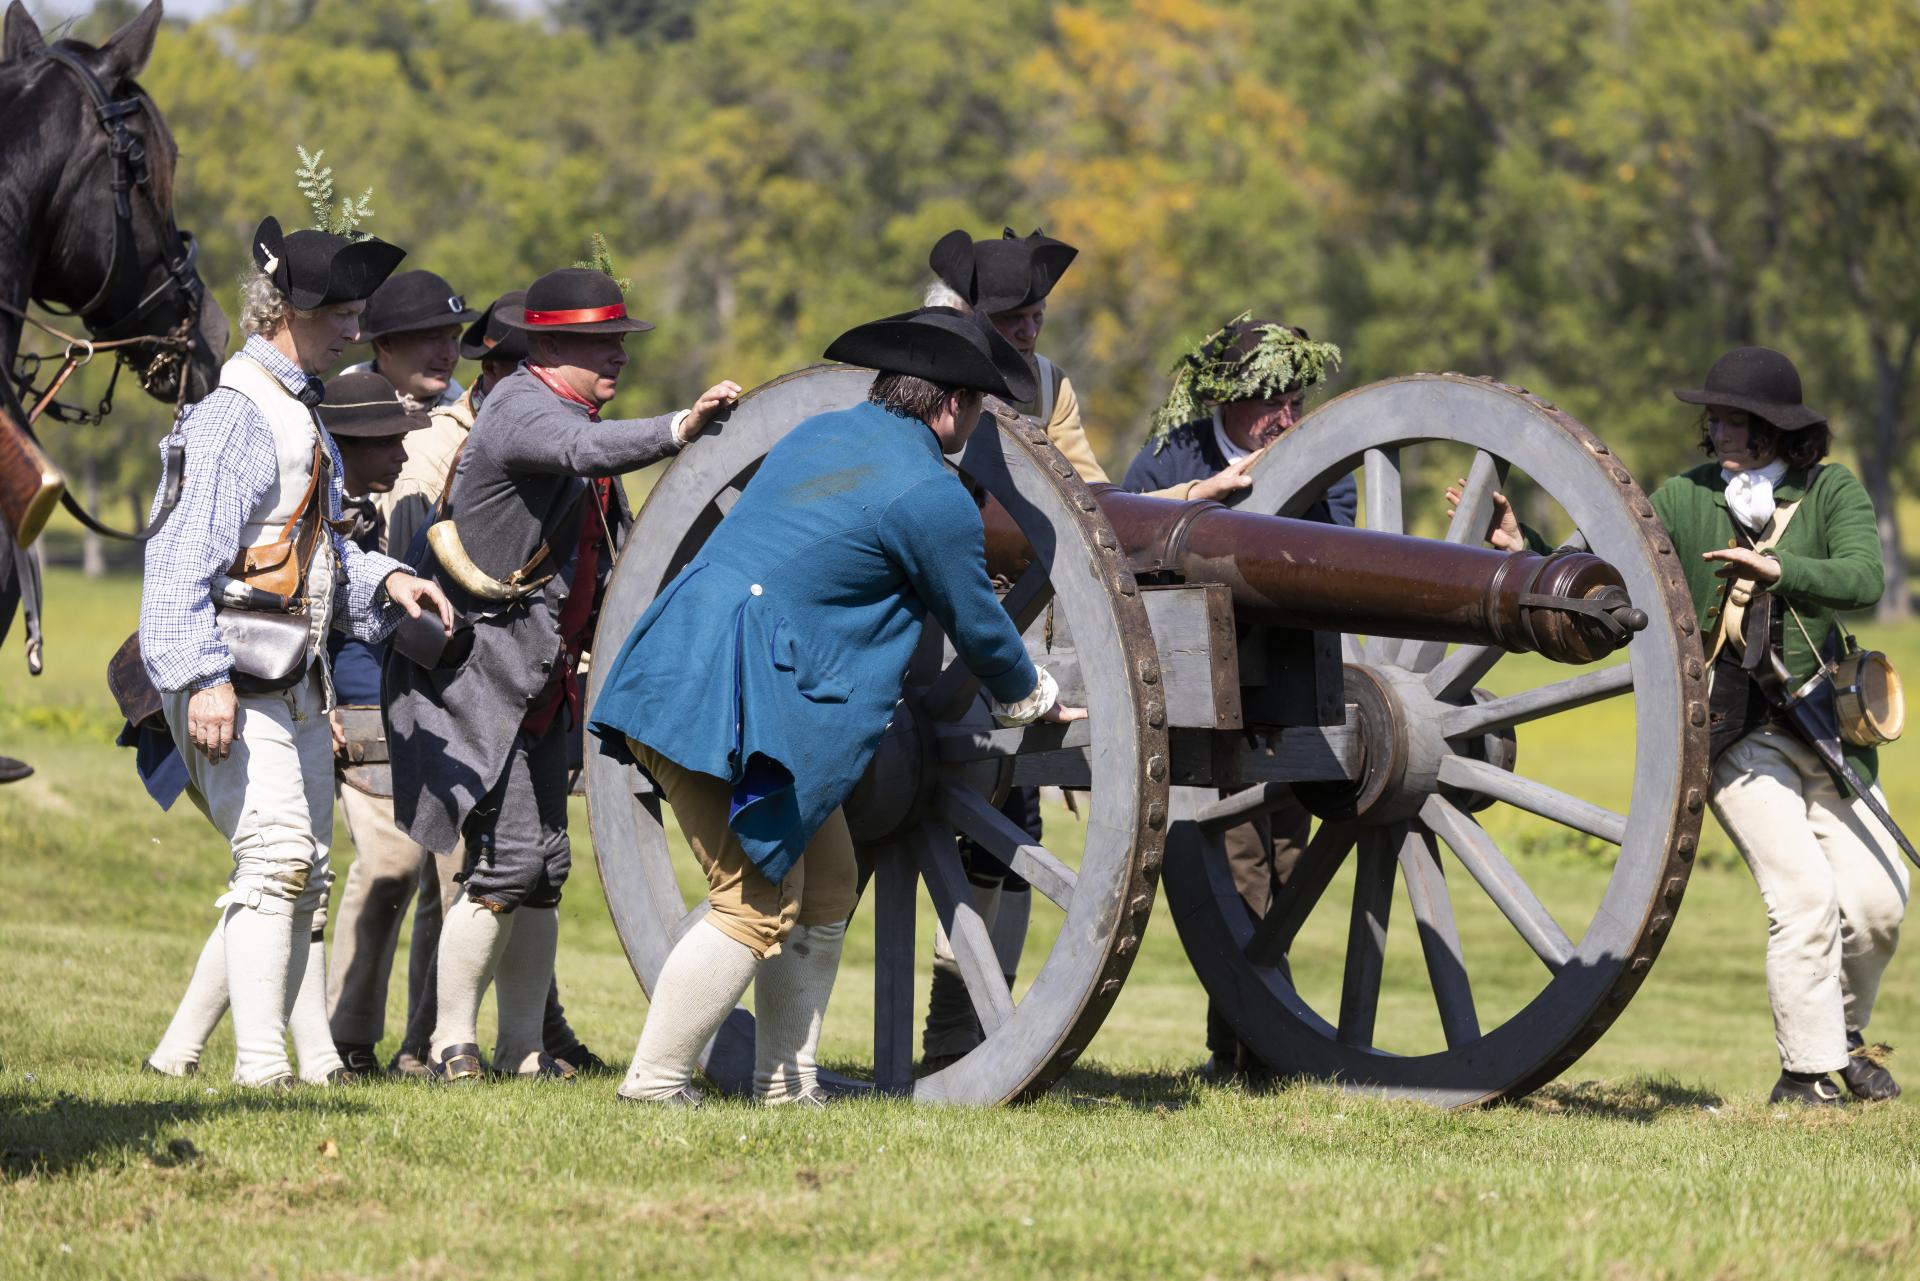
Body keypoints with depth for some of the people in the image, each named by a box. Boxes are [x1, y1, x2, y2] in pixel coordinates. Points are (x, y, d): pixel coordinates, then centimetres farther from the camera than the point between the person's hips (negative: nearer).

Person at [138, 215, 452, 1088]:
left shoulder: (305, 417, 18)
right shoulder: (234, 418, -13)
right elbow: (184, 555, -20)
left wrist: (383, 581, 7)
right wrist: (203, 680, -27)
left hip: (298, 685, 10)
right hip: (236, 687, -10)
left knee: (301, 872, 12)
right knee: (276, 857, -17)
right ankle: (261, 1064, -18)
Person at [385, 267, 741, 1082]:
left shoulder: (579, 414, 16)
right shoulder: (522, 408, -14)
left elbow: (613, 548, 24)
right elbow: (583, 450, -37)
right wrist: (680, 428, -50)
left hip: (541, 679, 9)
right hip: (476, 670, -9)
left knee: (545, 864, 8)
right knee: (506, 858, -14)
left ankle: (523, 1046, 14)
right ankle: (451, 1044, -7)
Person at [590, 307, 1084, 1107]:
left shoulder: (817, 435, 19)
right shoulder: (932, 497, -8)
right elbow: (977, 624, 4)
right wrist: (1034, 700, 25)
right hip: (727, 703, -10)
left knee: (824, 885, 16)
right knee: (759, 907, -5)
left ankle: (786, 1083, 19)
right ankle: (654, 1079, -3)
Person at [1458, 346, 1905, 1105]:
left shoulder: (1832, 492, 0)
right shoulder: (1685, 499, 3)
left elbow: (1863, 580, -17)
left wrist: (1778, 570, -32)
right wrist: (1523, 549, -14)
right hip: (1735, 733, -2)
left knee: (1877, 900, -2)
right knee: (1804, 896, -15)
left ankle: (1842, 1032, 25)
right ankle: (1804, 1071, -4)